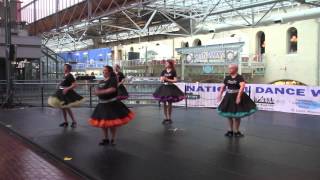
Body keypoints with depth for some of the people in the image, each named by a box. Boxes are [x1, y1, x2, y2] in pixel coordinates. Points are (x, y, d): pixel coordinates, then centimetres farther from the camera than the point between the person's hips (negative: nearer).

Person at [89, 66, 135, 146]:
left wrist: (101, 92, -23)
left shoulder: (112, 79, -11)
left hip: (112, 104, -8)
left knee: (112, 123, -2)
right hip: (102, 104, 8)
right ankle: (106, 139, 27)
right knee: (102, 122, 11)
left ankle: (113, 139, 17)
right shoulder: (101, 81, 13)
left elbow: (113, 89, -24)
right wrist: (97, 92, -8)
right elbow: (97, 91, 17)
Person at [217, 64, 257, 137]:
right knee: (229, 115, 10)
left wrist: (238, 96, -37)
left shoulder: (239, 77, -13)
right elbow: (223, 87, 11)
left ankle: (236, 131, 21)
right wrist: (220, 94, 0)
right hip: (229, 97, 5)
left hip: (237, 97, -4)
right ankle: (230, 130, 24)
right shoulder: (227, 78, 3)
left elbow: (242, 86, -27)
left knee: (237, 115, 7)